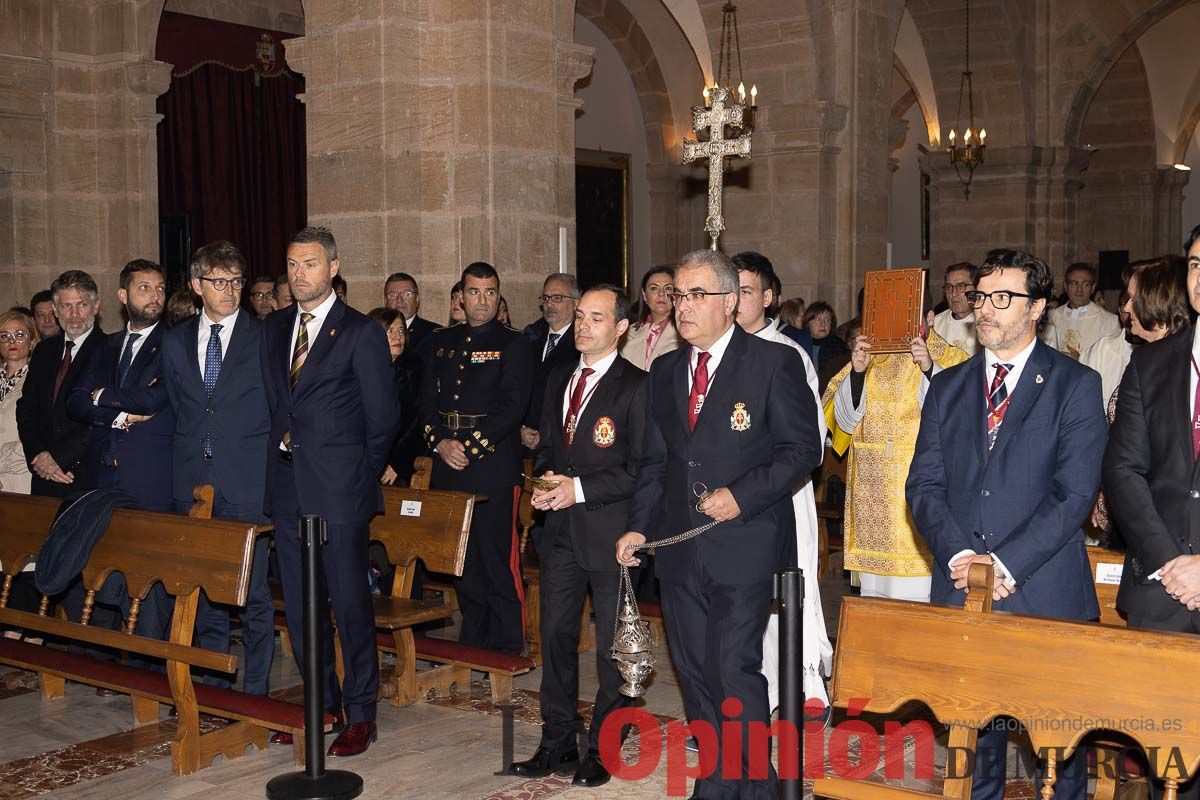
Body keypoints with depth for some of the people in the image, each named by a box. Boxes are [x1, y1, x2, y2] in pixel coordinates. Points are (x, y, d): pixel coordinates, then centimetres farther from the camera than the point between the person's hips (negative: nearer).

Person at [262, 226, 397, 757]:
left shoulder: (361, 333, -5)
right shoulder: (273, 331, 13)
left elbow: (382, 419, -3)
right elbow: (272, 405, 18)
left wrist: (356, 475, 1)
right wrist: (282, 447, 8)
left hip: (340, 492, -6)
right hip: (288, 490, 6)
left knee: (350, 604, -1)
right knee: (299, 606, 12)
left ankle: (360, 714, 11)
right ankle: (321, 703, 26)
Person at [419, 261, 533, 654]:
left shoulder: (513, 344, -1)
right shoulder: (441, 342, 15)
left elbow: (513, 407, -10)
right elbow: (427, 401, 11)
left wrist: (469, 445, -14)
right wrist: (440, 442, -6)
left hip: (493, 465, -5)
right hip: (448, 467, 5)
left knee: (498, 560, -7)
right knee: (462, 560, 12)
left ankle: (507, 650, 4)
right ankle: (472, 643, 25)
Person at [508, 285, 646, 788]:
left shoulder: (636, 387, -9)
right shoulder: (559, 380, 13)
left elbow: (642, 470, -13)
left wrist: (580, 488, -18)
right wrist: (545, 480, 0)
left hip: (610, 531, -6)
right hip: (561, 529, 7)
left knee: (612, 647, 5)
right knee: (555, 636, 12)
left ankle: (603, 750, 18)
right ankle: (557, 743, 24)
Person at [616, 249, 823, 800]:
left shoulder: (774, 362, -5)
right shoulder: (664, 372, 13)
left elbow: (803, 447, -7)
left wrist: (742, 495, -16)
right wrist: (640, 526, 6)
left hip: (744, 544, -6)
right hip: (679, 546, 6)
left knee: (733, 670, -9)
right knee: (694, 673, 12)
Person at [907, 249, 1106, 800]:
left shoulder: (1076, 385, 0)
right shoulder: (946, 387, 12)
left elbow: (1075, 494, -8)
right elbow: (923, 485, 5)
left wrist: (1005, 564, -15)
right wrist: (960, 555, -11)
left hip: (1045, 593, -3)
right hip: (960, 590, 3)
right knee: (972, 732, 10)